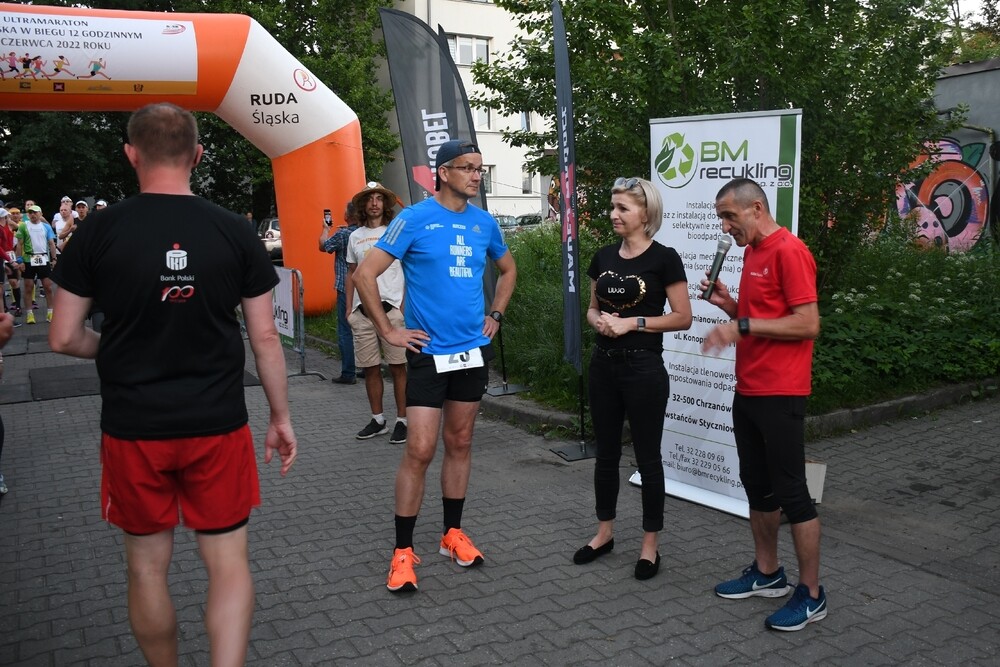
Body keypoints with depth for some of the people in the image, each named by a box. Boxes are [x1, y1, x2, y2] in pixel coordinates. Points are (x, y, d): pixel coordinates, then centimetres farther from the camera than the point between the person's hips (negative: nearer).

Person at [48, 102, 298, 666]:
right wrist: (281, 417, 7)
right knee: (229, 562, 9)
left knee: (148, 567, 16)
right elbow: (265, 336, -2)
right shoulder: (234, 231, -4)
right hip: (218, 427, 0)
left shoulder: (98, 234, -5)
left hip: (134, 428, 1)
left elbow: (64, 338, -1)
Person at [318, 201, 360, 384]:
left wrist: (326, 229, 19)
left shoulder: (342, 234, -12)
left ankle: (348, 373, 1)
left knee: (346, 331, 0)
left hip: (346, 288, -6)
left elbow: (323, 246, 4)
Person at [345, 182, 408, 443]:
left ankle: (402, 421, 5)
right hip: (362, 311, 4)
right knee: (370, 368, 9)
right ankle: (377, 420, 20)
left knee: (398, 367, -2)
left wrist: (405, 304, -9)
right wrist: (349, 308, 12)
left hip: (391, 307, -4)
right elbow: (352, 274, 19)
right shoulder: (355, 237, 14)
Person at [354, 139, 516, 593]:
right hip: (428, 353, -5)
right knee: (420, 449, -6)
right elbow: (365, 275, -11)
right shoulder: (415, 219, -9)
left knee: (459, 444, 13)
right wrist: (389, 332, -10)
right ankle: (403, 551, 6)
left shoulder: (484, 223, 7)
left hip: (473, 350, 5)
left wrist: (495, 315, 14)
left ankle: (453, 533, 27)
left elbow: (508, 269, 25)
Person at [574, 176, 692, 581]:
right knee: (606, 452, 14)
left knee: (647, 456, 5)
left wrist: (633, 322, -17)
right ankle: (604, 533, 29)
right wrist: (597, 320, -6)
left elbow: (683, 318, -9)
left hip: (644, 367, -5)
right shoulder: (604, 256, 7)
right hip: (603, 364, 6)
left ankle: (650, 544, 19)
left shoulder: (663, 258, -9)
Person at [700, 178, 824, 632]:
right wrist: (727, 303, 3)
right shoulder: (752, 252, 14)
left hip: (780, 394, -9)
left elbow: (808, 324, -20)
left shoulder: (789, 251, -14)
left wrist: (742, 326, -21)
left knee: (791, 492, -1)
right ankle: (767, 573, 29)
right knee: (757, 485, 16)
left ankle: (811, 594, 12)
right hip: (748, 390, 9)